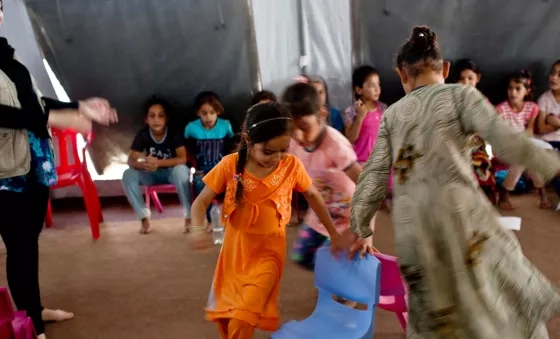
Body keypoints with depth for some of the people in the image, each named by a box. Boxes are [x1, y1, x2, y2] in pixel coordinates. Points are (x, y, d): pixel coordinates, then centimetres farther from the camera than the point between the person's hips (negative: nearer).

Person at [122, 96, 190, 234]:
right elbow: (131, 160, -16)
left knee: (181, 170, -38)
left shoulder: (174, 133, -19)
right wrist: (144, 164, -41)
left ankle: (189, 216, -25)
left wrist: (158, 162, -42)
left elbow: (183, 159, -27)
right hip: (152, 174, 3)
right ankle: (144, 218, -16)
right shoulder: (142, 135, -13)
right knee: (128, 174, -24)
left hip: (172, 171, -3)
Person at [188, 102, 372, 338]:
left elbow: (313, 196, 5)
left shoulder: (292, 166, -12)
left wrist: (333, 233, 10)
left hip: (268, 252, -2)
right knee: (223, 316, 15)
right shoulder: (230, 165, -14)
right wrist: (197, 229, -30)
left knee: (242, 320, -16)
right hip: (235, 250, 2)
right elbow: (201, 202, -9)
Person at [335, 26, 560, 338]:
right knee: (502, 289, 12)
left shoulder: (392, 114, 15)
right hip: (456, 206, -4)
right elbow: (506, 140, -7)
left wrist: (359, 226, 17)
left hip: (410, 224, 4)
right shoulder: (462, 94, 5)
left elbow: (375, 173, 11)